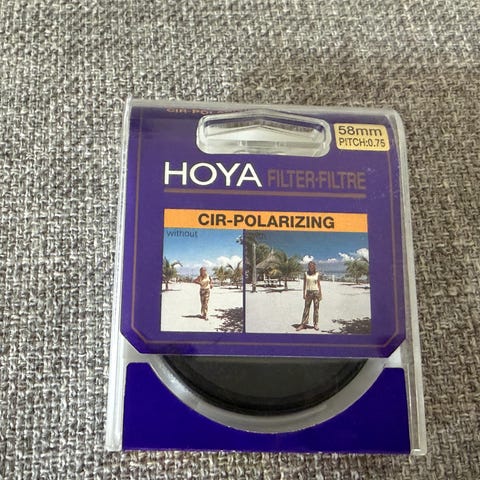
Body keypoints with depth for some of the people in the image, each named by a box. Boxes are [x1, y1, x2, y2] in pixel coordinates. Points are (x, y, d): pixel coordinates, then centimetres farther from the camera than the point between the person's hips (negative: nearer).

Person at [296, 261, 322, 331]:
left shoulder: (317, 274, 4)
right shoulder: (306, 274, 4)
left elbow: (319, 284, 7)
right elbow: (304, 284, 4)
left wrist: (320, 294, 4)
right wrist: (304, 294, -3)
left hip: (316, 292, 0)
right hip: (309, 292, 0)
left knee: (316, 308, 4)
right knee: (306, 308, 0)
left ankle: (316, 324, 11)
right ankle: (303, 324, 1)